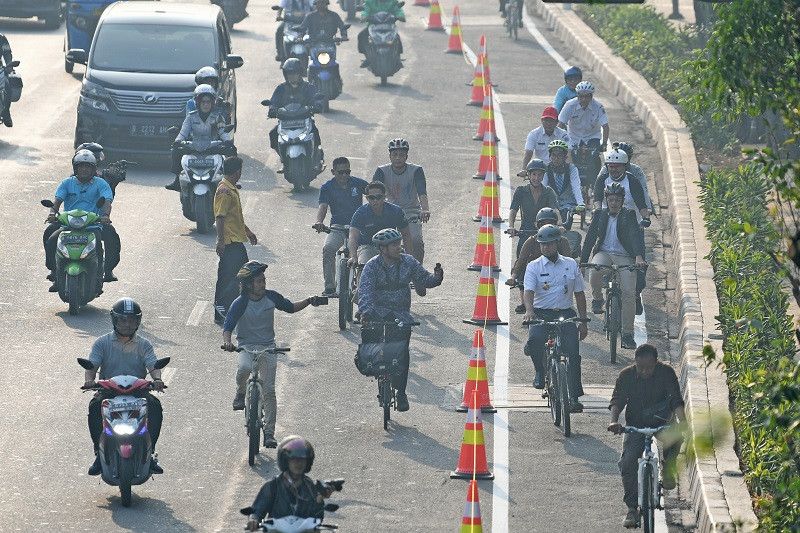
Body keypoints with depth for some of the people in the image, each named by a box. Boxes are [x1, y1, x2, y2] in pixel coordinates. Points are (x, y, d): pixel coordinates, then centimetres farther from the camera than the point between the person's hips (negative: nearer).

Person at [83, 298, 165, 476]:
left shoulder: (144, 345, 11)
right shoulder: (102, 343, 8)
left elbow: (153, 366, -3)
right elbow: (92, 365, -3)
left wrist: (157, 379, -26)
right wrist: (89, 379, -26)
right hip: (109, 391, -1)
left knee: (154, 406, -29)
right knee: (95, 406, -32)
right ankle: (100, 453, -24)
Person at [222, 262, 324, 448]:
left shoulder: (271, 297, -3)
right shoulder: (240, 304, -13)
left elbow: (290, 307, 13)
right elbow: (228, 326, -18)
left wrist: (309, 302, -2)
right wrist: (227, 342, -38)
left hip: (268, 347, 3)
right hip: (247, 347, -3)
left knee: (269, 391, -4)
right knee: (244, 367, -38)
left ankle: (269, 433, 2)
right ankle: (240, 394, -5)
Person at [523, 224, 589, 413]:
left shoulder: (571, 265, 9)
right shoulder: (534, 267, 3)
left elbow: (579, 294, 14)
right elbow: (529, 291, -12)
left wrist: (583, 322, 10)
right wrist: (529, 310, -33)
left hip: (565, 314, 1)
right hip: (541, 314, -1)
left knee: (573, 353, -14)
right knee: (535, 339, -32)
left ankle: (574, 397, -8)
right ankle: (540, 370, -3)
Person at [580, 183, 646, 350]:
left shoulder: (628, 215, -1)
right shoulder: (600, 214, 6)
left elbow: (635, 235, -14)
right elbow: (590, 237, 3)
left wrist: (639, 256, -31)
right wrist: (582, 262, -6)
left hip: (624, 257, -1)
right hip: (604, 253, 1)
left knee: (629, 293, -13)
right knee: (595, 271, -35)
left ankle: (627, 334, -7)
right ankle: (597, 299, -4)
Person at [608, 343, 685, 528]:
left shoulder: (666, 372, -12)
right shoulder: (626, 375, -9)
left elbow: (676, 400, -19)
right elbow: (617, 400, -11)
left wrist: (681, 420, -37)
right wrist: (614, 421, -31)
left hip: (661, 422, -1)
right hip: (635, 425, 1)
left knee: (674, 437, -35)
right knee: (628, 463, -17)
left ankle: (668, 470, -6)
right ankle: (632, 509, -7)